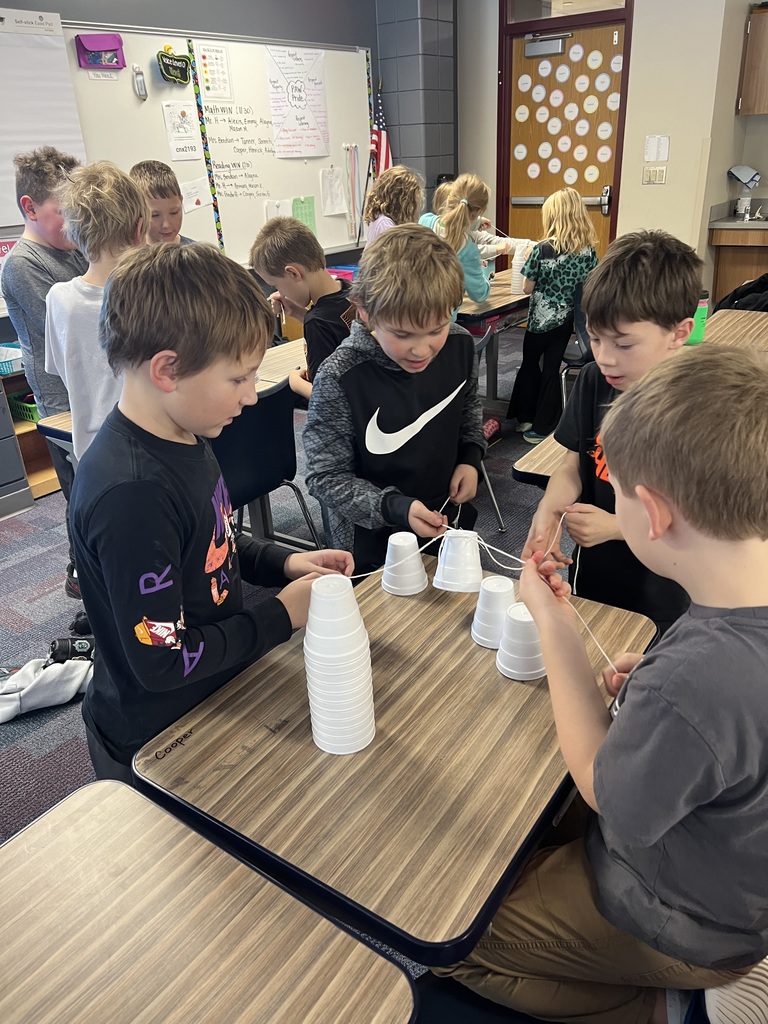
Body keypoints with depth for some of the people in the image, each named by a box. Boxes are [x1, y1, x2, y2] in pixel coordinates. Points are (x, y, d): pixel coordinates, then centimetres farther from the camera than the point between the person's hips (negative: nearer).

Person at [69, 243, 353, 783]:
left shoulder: (184, 437, -5)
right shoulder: (130, 494, -34)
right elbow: (162, 661, -29)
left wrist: (282, 562, -3)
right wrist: (281, 615, -21)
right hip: (155, 746, -8)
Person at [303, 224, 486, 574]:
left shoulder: (460, 346, -13)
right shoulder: (340, 378, -28)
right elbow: (326, 477, -20)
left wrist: (471, 457, -7)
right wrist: (395, 508, -31)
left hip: (449, 520, 5)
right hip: (373, 547, -5)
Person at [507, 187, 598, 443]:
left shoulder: (542, 250, -16)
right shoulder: (589, 252, -4)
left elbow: (527, 287, -10)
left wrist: (529, 260, 6)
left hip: (541, 319, -3)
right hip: (566, 320, 3)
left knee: (530, 365, 17)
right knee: (551, 370, 10)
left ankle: (525, 417, 27)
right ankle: (543, 426, 14)